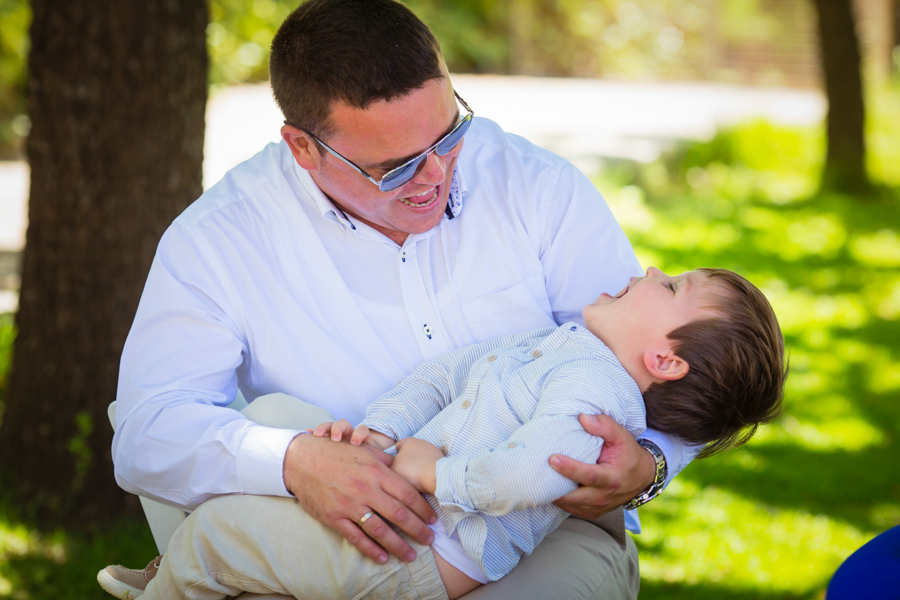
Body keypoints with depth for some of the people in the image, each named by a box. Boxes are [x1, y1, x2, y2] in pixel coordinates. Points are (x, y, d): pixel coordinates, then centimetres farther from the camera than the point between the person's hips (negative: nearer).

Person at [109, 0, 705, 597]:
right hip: (360, 548, 2)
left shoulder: (539, 187, -2)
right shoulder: (216, 241, -5)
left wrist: (644, 466, -25)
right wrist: (294, 461, -33)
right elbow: (146, 434, -12)